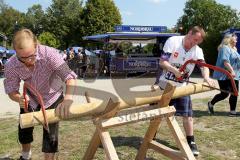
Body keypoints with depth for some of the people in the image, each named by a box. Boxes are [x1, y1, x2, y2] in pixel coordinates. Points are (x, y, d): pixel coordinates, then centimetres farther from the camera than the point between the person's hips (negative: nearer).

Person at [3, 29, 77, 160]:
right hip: (30, 98, 4)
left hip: (52, 98, -3)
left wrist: (68, 98, -57)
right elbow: (11, 90, -16)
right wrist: (19, 99, -40)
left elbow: (69, 76, -40)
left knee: (50, 134, -8)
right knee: (24, 130, 16)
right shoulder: (11, 66, -25)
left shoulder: (49, 54, -36)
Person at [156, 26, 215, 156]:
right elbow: (162, 62, -19)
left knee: (187, 115, -2)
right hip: (164, 85, -2)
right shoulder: (173, 41, -15)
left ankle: (190, 143, 14)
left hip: (182, 87, 2)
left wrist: (206, 77, -40)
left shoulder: (198, 51, -5)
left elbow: (204, 66, -18)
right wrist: (175, 70, -36)